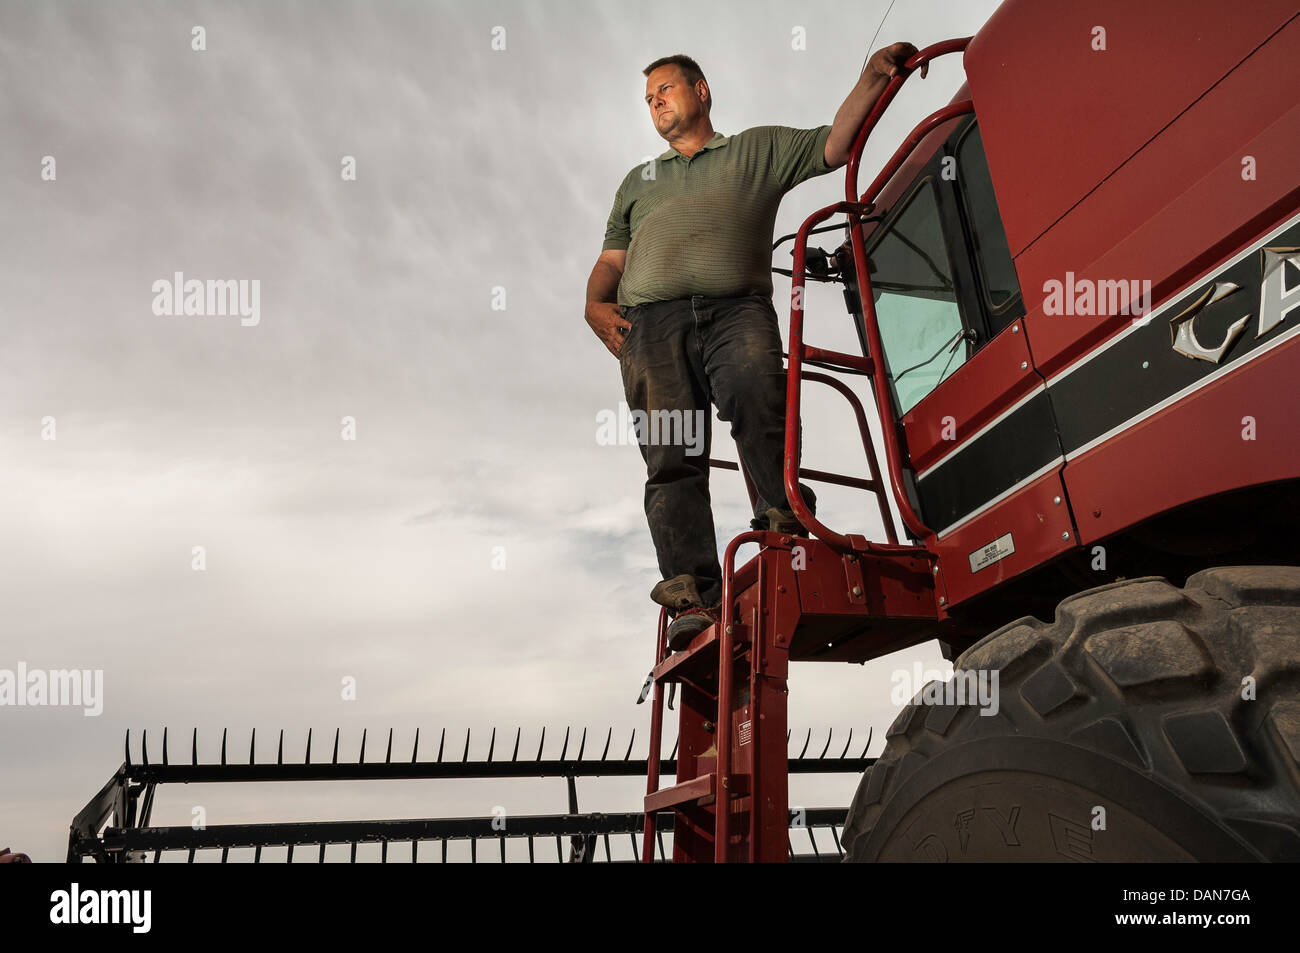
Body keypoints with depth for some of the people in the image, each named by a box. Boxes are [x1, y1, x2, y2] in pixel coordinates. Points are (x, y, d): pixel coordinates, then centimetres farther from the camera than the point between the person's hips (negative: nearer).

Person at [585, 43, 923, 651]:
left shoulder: (758, 150, 27)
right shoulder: (638, 181, 36)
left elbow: (835, 145, 16)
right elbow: (610, 260, 28)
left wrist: (874, 77, 3)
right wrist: (595, 305, 8)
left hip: (735, 308, -2)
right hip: (650, 321, 2)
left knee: (755, 386, -36)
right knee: (671, 457, -16)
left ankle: (784, 520, -25)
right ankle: (694, 600, -22)